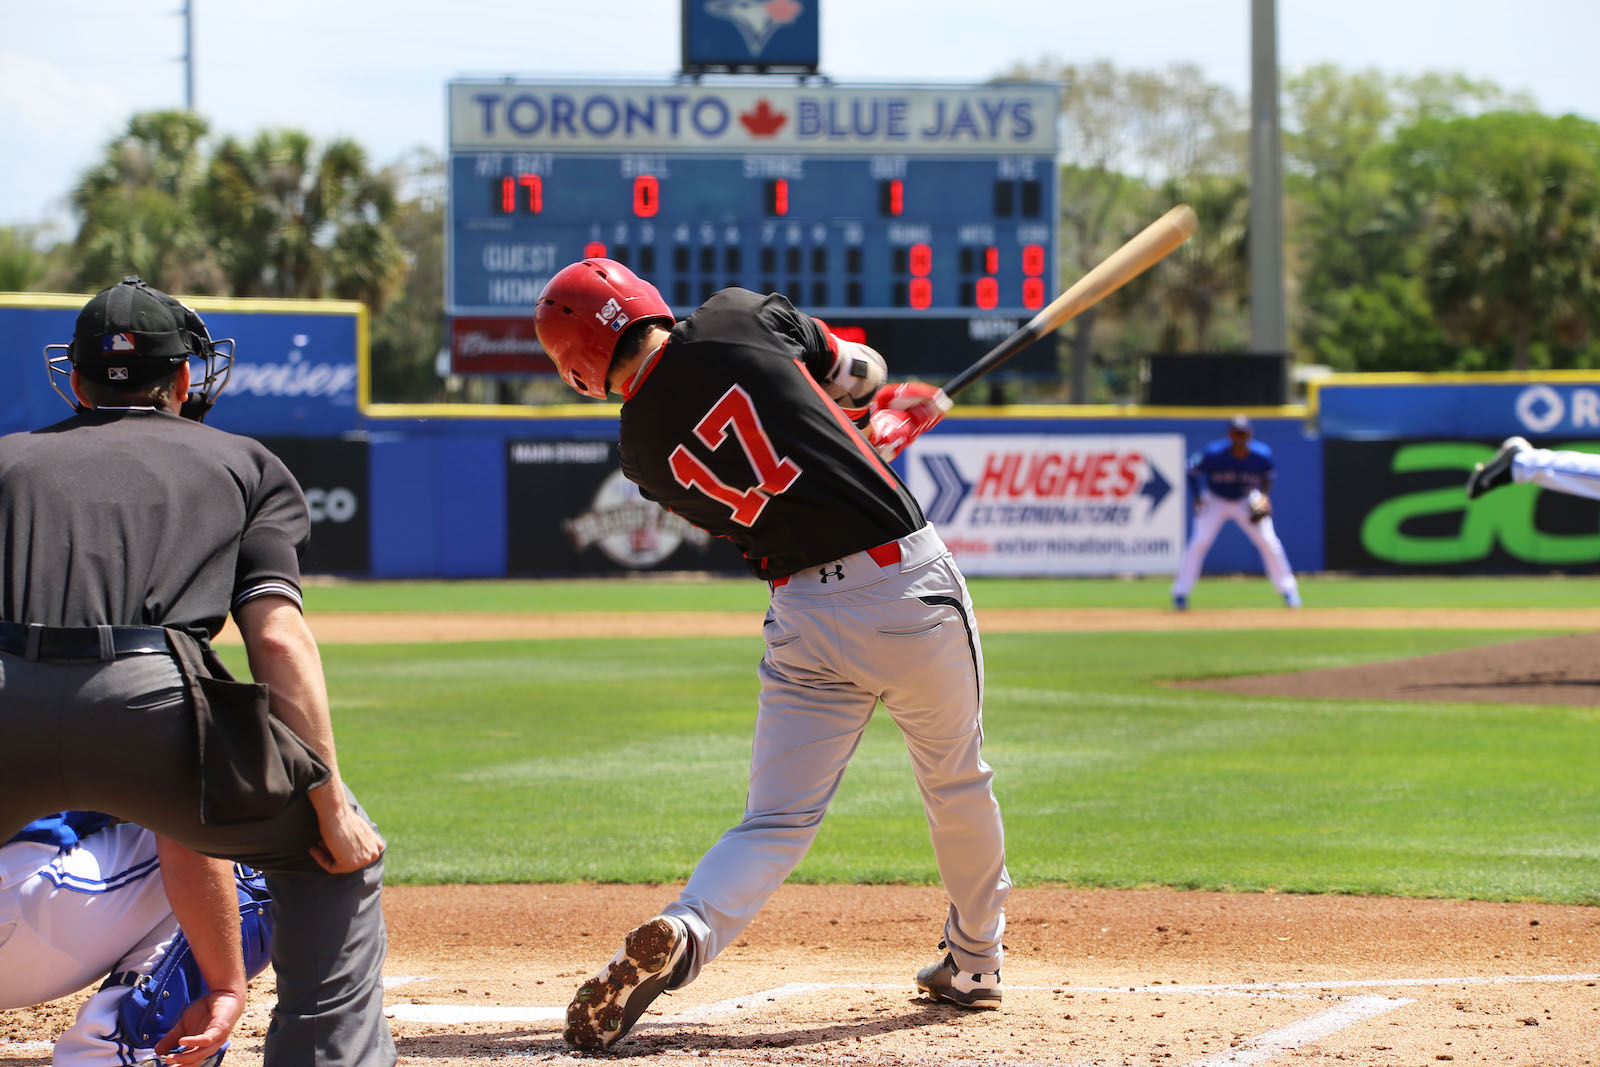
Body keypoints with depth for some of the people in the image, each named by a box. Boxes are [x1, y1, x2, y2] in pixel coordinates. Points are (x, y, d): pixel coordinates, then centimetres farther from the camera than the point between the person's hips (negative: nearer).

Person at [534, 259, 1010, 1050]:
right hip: (910, 587, -1)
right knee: (956, 784, 21)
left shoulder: (644, 450, 5)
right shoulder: (740, 320, -4)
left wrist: (873, 430, 31)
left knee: (777, 821, 3)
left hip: (806, 620, 1)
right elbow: (859, 377, 13)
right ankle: (973, 962, 35)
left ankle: (682, 935, -23)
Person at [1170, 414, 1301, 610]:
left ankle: (1287, 590, 9)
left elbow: (1268, 477, 0)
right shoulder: (1213, 454, -27)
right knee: (1199, 542, -17)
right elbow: (1192, 469, -8)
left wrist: (1264, 495, -17)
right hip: (1215, 502, -2)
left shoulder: (1262, 456, -21)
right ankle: (1180, 592, -6)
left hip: (1246, 503, 2)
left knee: (1269, 542, -7)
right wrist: (1197, 497, -15)